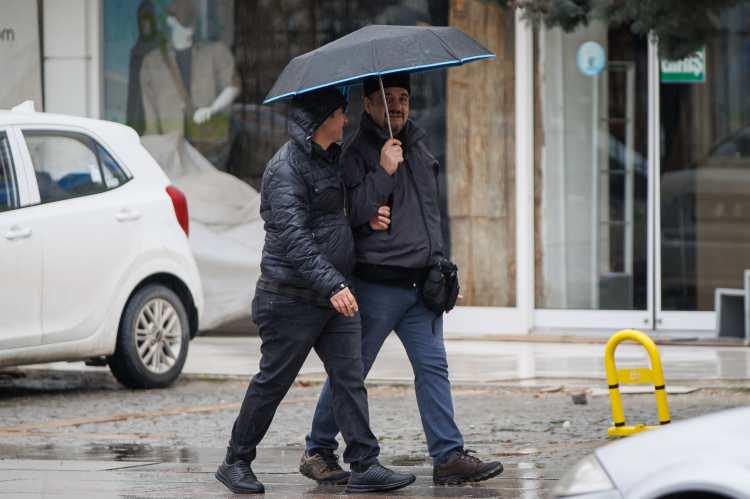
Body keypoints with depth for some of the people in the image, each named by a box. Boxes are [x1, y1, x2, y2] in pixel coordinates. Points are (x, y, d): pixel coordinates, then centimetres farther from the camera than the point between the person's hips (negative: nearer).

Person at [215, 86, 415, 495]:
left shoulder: (330, 158, 13)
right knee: (272, 382, 2)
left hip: (335, 291, 8)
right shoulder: (286, 167, -16)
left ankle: (364, 466, -6)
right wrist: (332, 284, -35)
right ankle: (236, 463, 15)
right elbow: (293, 236, -27)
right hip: (292, 297, -8)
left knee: (350, 377, -2)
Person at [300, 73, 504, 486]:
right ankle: (318, 450, 14)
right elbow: (349, 213, -18)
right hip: (377, 284, -6)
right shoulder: (357, 153, -8)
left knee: (433, 367, 0)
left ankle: (448, 456, -1)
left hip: (421, 281, 6)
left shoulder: (417, 144, 15)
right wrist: (383, 172, -22)